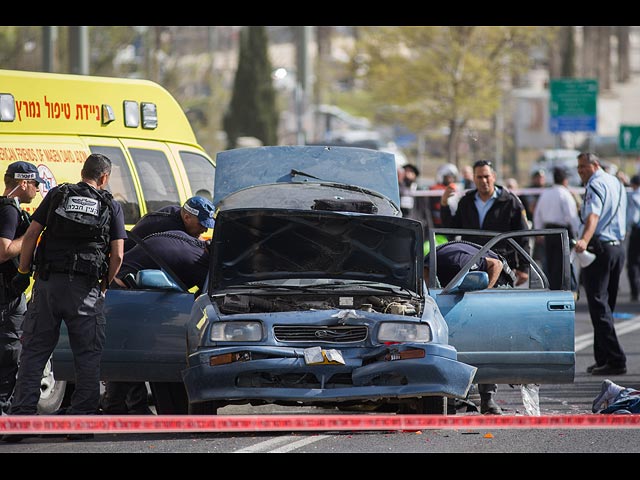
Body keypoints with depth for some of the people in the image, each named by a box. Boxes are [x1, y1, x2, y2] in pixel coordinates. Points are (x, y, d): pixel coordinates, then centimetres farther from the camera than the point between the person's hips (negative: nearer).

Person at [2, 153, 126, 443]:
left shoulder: (57, 195, 9)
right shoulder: (111, 206, 6)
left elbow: (30, 236, 2)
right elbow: (117, 255, 0)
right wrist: (104, 285, 14)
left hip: (48, 284, 1)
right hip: (86, 289, -1)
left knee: (33, 353, 4)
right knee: (87, 356, 6)